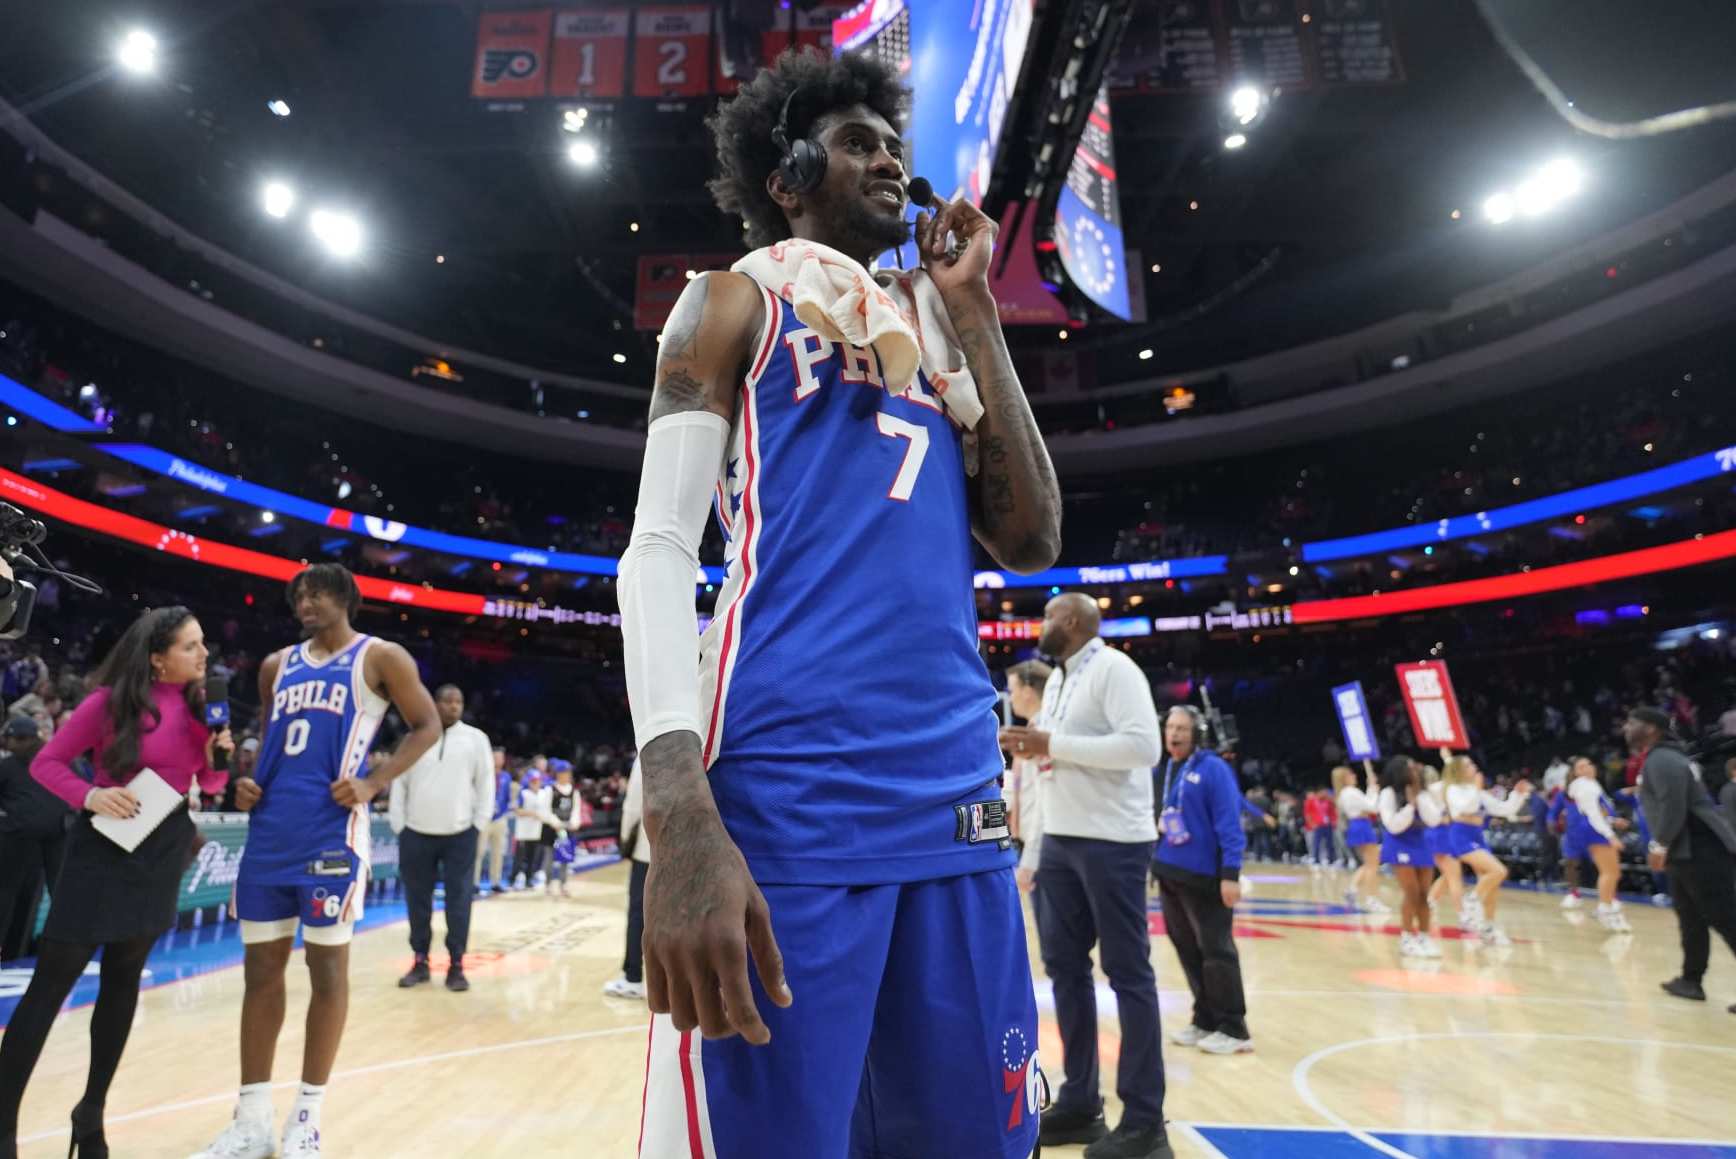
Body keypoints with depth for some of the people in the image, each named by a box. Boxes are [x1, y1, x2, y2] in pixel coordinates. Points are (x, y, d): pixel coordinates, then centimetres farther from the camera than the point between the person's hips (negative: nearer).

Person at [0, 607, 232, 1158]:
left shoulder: (201, 703, 2)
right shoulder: (111, 700, -12)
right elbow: (45, 762, -6)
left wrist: (216, 757, -12)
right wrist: (90, 795, -22)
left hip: (163, 851, 5)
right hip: (105, 847, -4)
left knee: (124, 979, 14)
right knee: (51, 982, 0)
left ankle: (92, 1113, 28)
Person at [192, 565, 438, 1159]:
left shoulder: (380, 657, 0)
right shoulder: (277, 665, 17)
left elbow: (427, 726, -2)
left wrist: (373, 784, -14)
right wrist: (250, 780, 6)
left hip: (331, 831, -6)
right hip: (269, 831, 6)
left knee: (327, 966, 2)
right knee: (260, 968, 10)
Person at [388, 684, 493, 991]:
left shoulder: (476, 738, 0)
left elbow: (485, 783, 1)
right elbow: (399, 783, 6)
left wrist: (478, 825, -3)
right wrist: (399, 827, 2)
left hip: (460, 835, -1)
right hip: (416, 834, 2)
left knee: (458, 901, 1)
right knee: (417, 900, 9)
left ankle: (456, 965, 11)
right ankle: (420, 961, 23)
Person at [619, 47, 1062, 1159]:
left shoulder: (935, 338, 23)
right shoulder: (739, 301, 8)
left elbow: (1033, 543, 13)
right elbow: (661, 545, -4)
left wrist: (974, 314, 12)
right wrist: (683, 820, -18)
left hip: (957, 796, 6)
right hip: (787, 795, -5)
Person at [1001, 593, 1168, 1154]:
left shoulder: (1114, 668, -11)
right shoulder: (1056, 679, 15)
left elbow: (1144, 746, -22)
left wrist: (1053, 744, -22)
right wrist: (1030, 747, 0)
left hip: (1112, 841, -9)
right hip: (1060, 840, 9)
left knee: (1128, 973, 1)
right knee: (1064, 965, 12)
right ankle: (1079, 1103, 25)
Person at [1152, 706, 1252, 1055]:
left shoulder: (1213, 769, -10)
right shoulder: (1161, 771, 8)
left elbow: (1229, 824, -14)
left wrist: (1231, 873, -19)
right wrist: (1150, 864, 13)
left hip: (1205, 877, -7)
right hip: (1169, 876, 7)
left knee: (1216, 952, 2)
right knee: (1187, 951, 14)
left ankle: (1233, 1029, 15)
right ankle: (1205, 1021, 28)